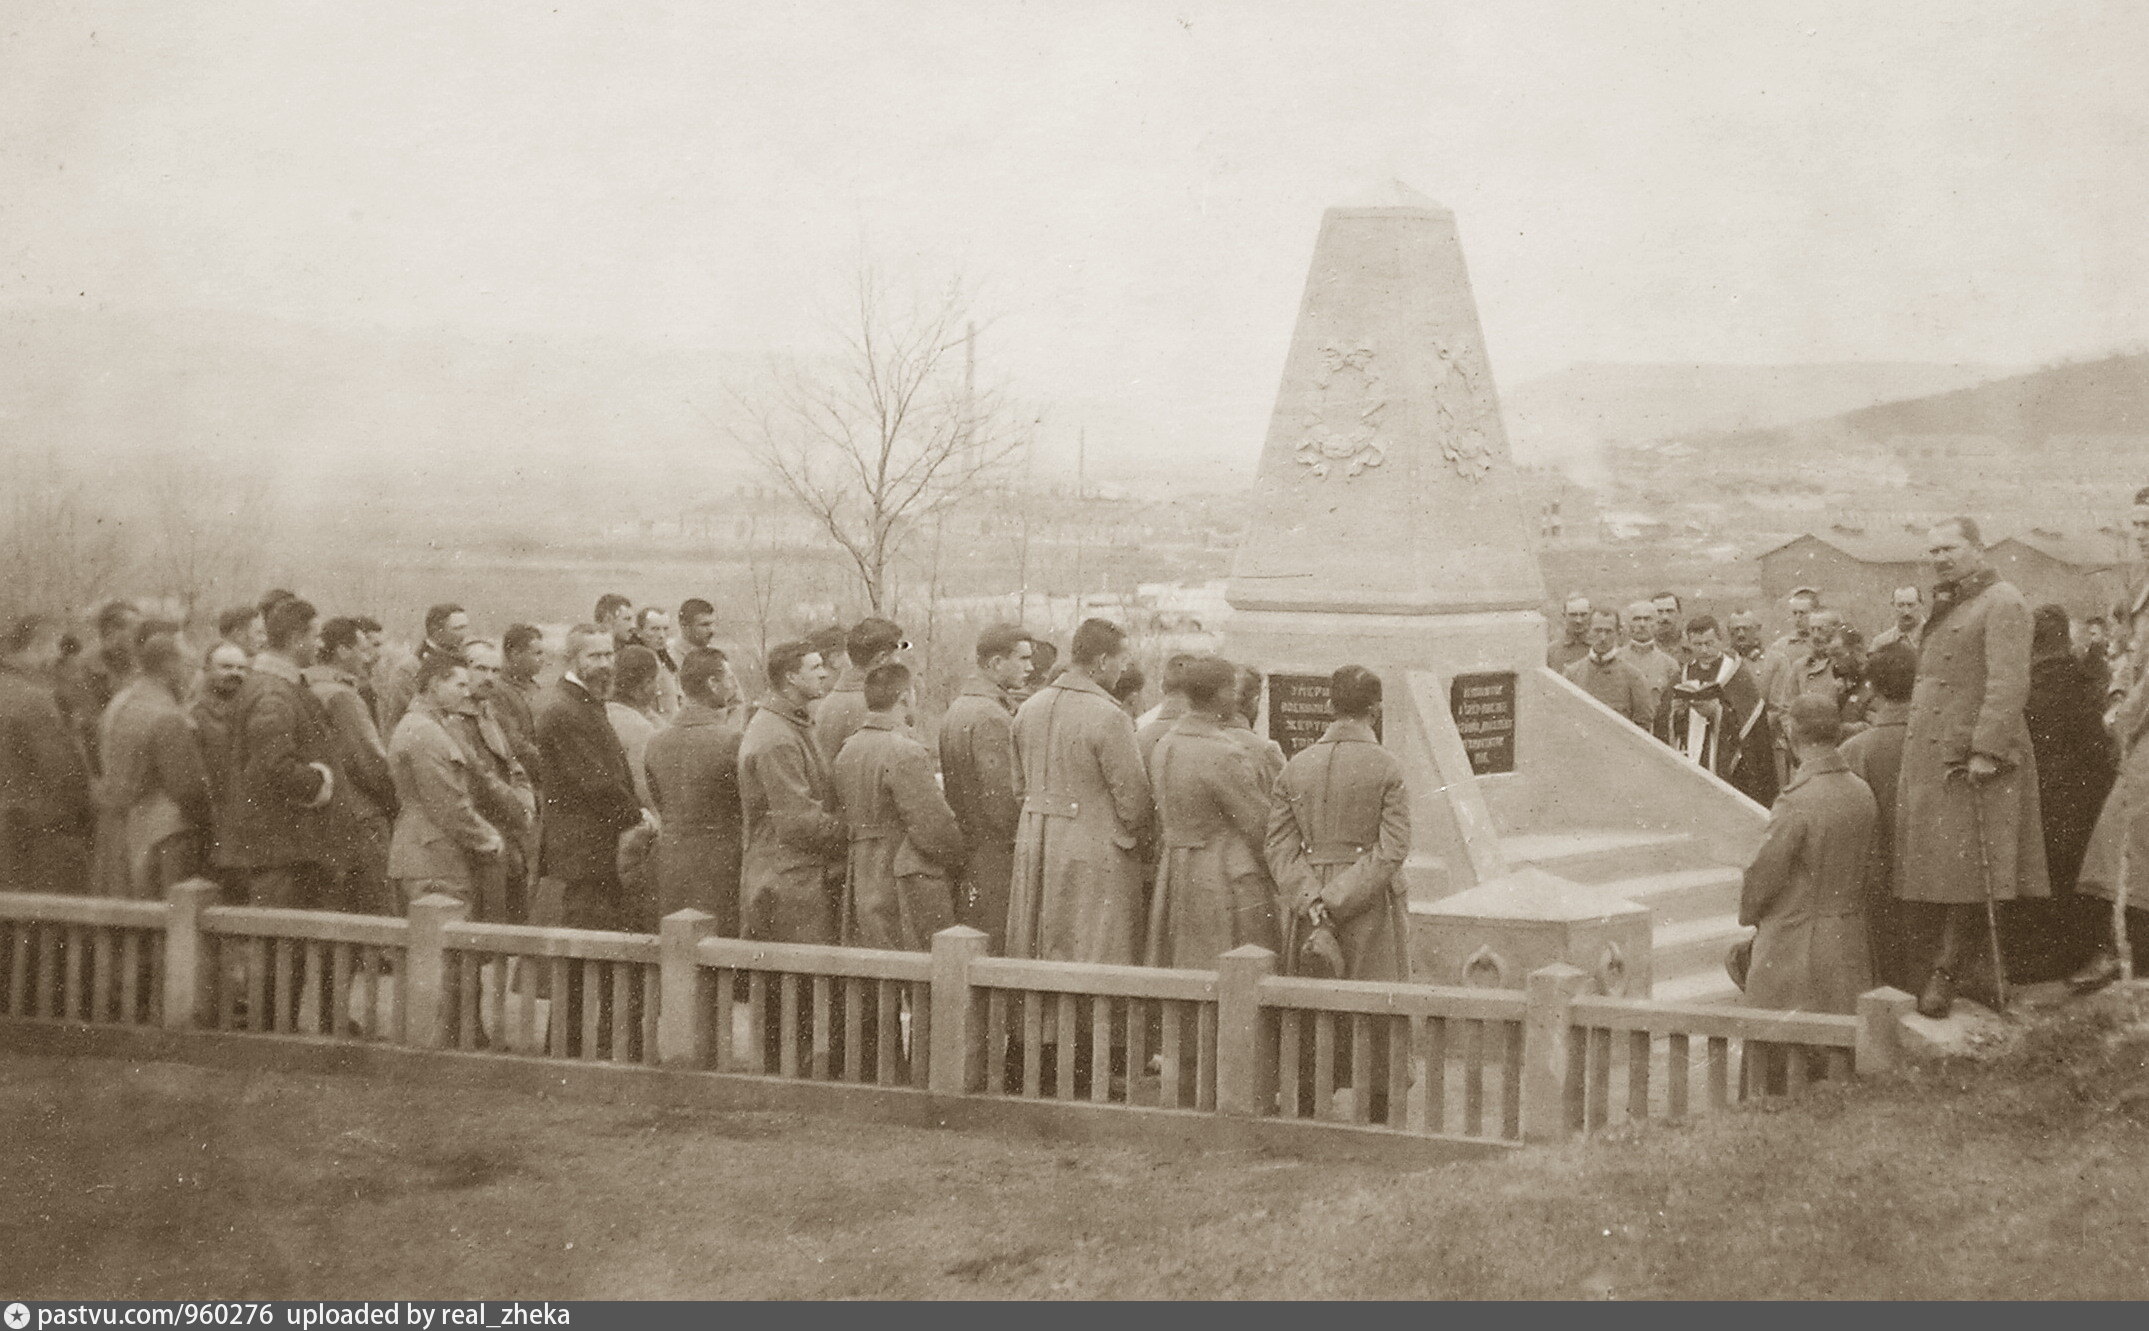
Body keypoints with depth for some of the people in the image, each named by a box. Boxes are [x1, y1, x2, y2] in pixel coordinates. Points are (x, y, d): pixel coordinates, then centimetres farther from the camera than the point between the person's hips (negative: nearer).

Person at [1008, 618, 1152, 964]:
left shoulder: (1030, 708, 6)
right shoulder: (1108, 718, -17)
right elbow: (1132, 794, -13)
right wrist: (1132, 833, 6)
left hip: (1033, 848, 7)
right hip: (1095, 854, -7)